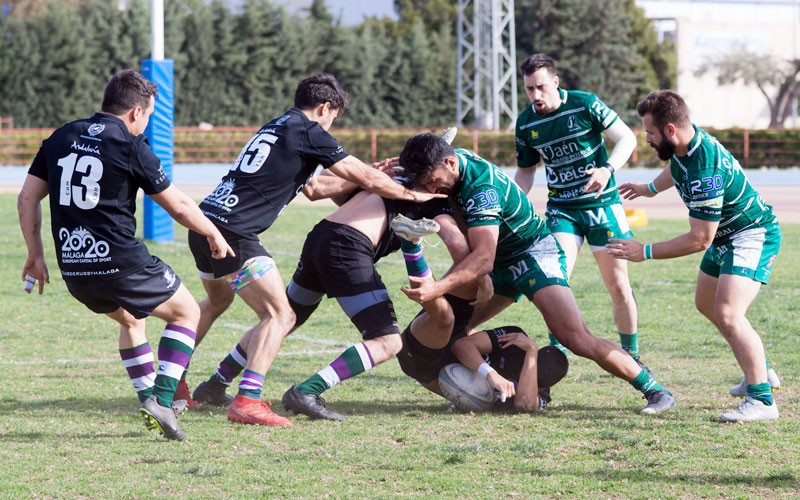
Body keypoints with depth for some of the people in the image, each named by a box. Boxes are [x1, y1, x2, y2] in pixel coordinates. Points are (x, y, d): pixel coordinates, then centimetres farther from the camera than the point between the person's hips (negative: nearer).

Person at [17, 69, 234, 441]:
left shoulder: (59, 139, 10)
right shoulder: (131, 146, -6)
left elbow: (27, 197, 10)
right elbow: (178, 206, 0)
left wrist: (36, 254, 17)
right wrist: (214, 235, 16)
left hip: (73, 269, 6)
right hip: (121, 265, -6)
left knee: (130, 319, 32)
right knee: (186, 312, 14)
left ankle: (148, 399, 25)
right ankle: (162, 400, 0)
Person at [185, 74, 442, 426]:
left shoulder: (276, 128, 21)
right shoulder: (309, 133, -5)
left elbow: (310, 187, 31)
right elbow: (366, 178, -4)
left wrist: (371, 177, 32)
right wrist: (412, 194, 12)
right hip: (234, 235, -9)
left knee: (217, 302, 33)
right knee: (279, 316, -10)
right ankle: (246, 401, -22)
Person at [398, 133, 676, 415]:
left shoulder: (481, 188, -31)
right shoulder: (454, 159, -5)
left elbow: (483, 259, -40)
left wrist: (438, 288, -50)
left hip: (535, 254, -10)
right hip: (501, 265, 10)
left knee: (577, 339, -22)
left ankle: (654, 390, -12)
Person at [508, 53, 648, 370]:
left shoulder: (585, 105, -12)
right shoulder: (526, 124, -1)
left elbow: (627, 138, -6)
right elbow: (526, 171, 13)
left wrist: (608, 170, -22)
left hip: (602, 203, -2)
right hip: (561, 209, 2)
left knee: (618, 285, 0)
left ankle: (631, 354, 17)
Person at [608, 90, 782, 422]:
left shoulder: (705, 172, -35)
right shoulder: (684, 146, -6)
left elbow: (699, 239, -30)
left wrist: (646, 252, -25)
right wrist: (650, 188, 39)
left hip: (752, 235, -11)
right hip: (726, 236, 11)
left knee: (728, 314, -25)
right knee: (706, 304, 24)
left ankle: (762, 399, -22)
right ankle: (759, 370, 39)